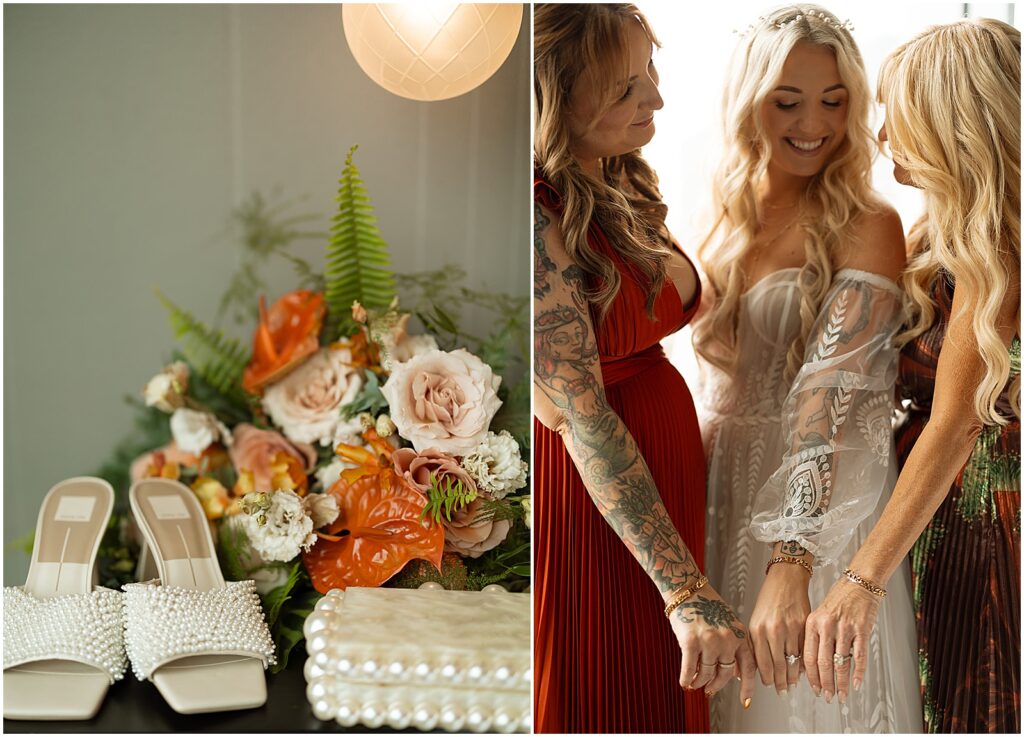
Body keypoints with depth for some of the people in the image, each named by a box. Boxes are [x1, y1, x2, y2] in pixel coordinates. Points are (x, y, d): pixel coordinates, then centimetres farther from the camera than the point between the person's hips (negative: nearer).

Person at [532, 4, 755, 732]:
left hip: (666, 478, 8)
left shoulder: (620, 188, 5)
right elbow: (582, 418, -26)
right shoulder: (541, 216, -22)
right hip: (584, 501, -8)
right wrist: (686, 591, -29)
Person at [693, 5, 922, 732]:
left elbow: (828, 389, -24)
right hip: (723, 506, 5)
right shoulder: (727, 220, 5)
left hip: (823, 515, -5)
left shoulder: (866, 227, -12)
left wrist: (790, 561, -33)